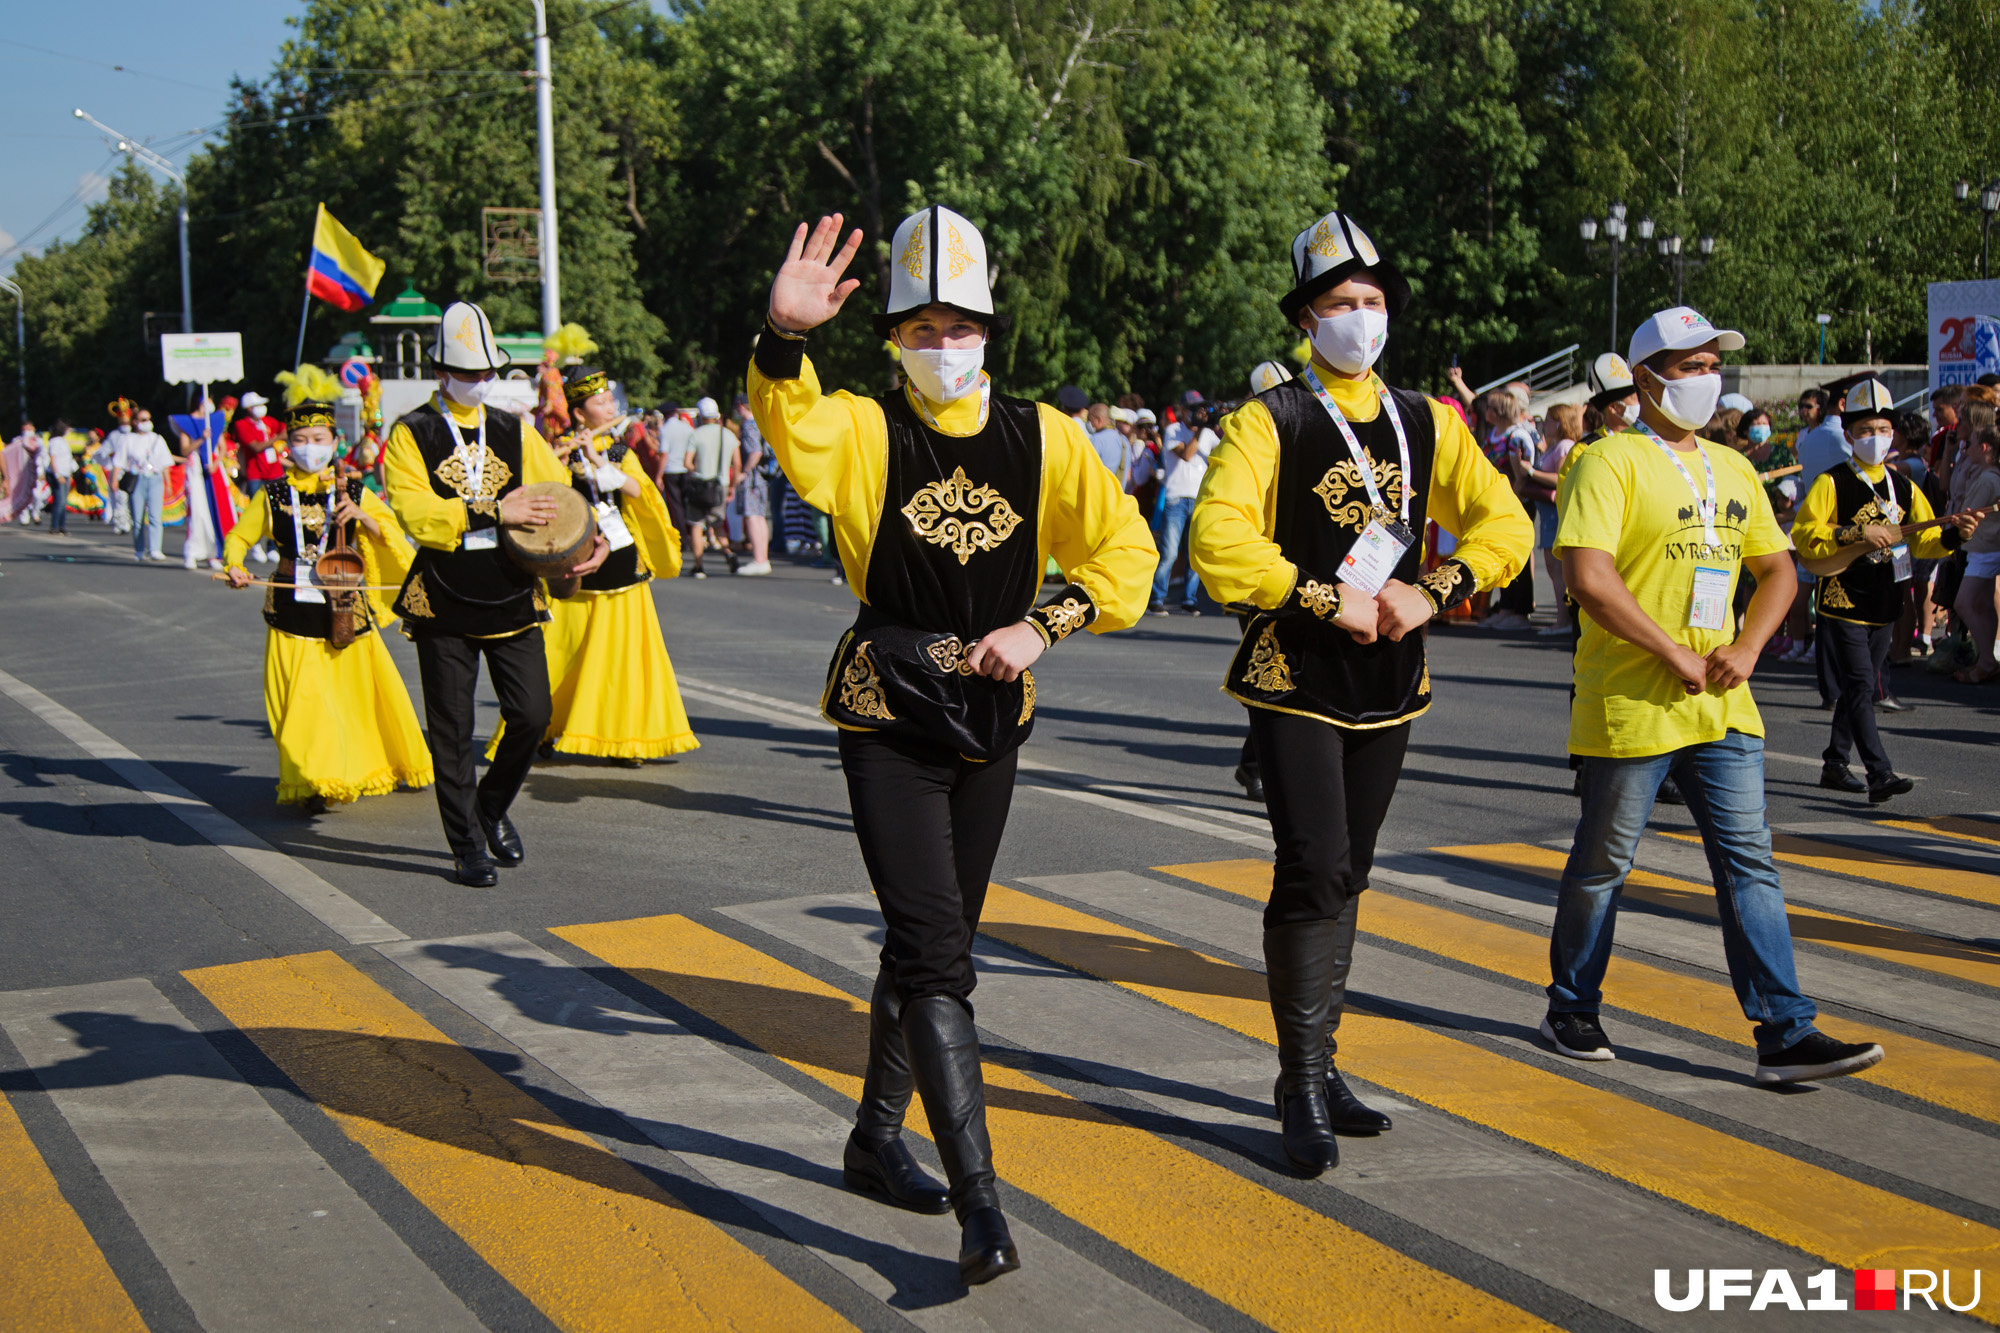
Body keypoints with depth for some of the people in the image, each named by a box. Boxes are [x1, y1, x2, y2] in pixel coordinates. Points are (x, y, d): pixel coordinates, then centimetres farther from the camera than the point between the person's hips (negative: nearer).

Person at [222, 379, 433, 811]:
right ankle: (315, 783, 0)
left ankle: (391, 765, 29)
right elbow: (239, 536, 11)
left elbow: (392, 535, 1)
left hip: (344, 610, 1)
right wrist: (235, 565, -8)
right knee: (304, 700, -9)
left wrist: (361, 515, -17)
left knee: (366, 690, 8)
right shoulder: (272, 495, 3)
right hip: (293, 611, -1)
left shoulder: (354, 492, 5)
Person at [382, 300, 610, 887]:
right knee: (453, 729, 2)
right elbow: (415, 513, -13)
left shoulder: (515, 433, 12)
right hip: (444, 604, -3)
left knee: (532, 714, -2)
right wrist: (495, 513, -21)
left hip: (513, 598, 3)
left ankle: (493, 805, 25)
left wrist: (592, 539, -8)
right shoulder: (410, 435, 0)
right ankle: (467, 845, 14)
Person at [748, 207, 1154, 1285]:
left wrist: (1043, 628, -12)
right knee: (934, 951, -12)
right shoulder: (864, 430, -8)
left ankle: (875, 1138, 35)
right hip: (887, 720, -4)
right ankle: (978, 1201, -10)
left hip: (990, 720, 4)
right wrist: (784, 337, -49)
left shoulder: (1043, 438, 1)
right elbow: (789, 422, -30)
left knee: (933, 942, 16)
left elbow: (1125, 550, 1)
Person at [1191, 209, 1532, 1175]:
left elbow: (1504, 526, 7)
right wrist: (1327, 599, -18)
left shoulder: (1426, 424, 9)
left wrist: (1431, 594, -9)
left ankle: (1319, 1066, 24)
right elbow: (1217, 541, -17)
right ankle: (1302, 1086, -2)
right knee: (1314, 873, -12)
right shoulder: (1269, 422, -6)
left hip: (1388, 683, 5)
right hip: (1295, 682, -5)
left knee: (1346, 879, 13)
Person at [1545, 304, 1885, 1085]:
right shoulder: (1612, 462, -8)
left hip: (1721, 705, 6)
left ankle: (1785, 1035, 5)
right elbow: (1588, 577, -19)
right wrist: (1674, 654, -17)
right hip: (1630, 705, -6)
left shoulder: (1731, 468, 14)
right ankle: (1571, 1011, 23)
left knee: (1750, 864, 3)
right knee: (1602, 865, 6)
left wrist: (1746, 648, 1)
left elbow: (1777, 568, 19)